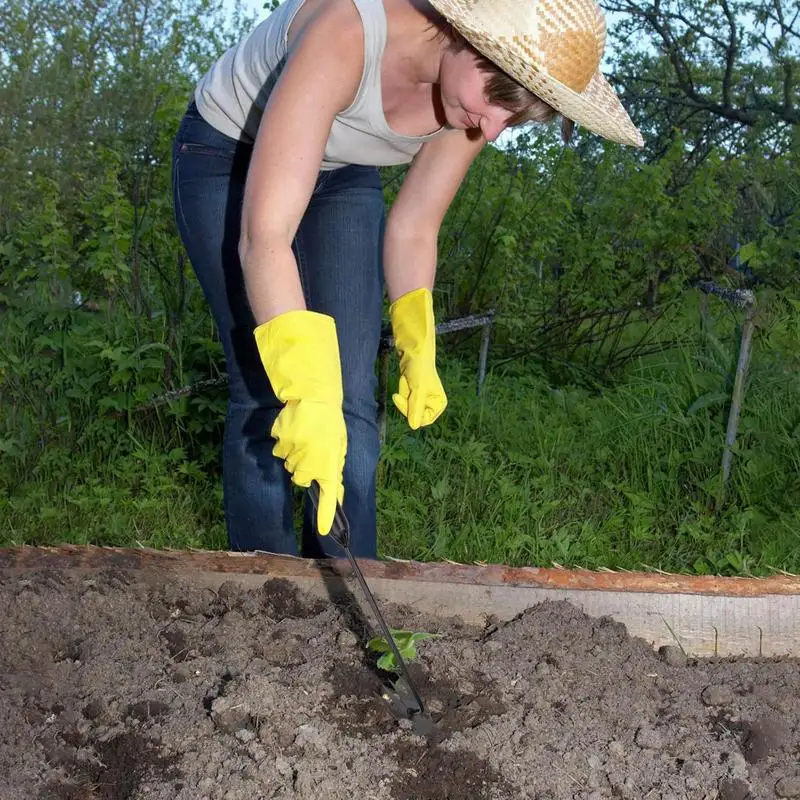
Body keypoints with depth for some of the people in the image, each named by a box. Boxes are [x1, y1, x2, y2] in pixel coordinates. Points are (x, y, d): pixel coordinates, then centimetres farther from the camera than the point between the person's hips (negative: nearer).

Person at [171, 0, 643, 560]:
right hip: (227, 159, -4)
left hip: (344, 177, 5)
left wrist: (420, 353, -15)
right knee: (266, 392, -9)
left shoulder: (477, 105, -19)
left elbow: (414, 230, -6)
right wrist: (306, 393, -50)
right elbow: (264, 237, -44)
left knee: (350, 401, -5)